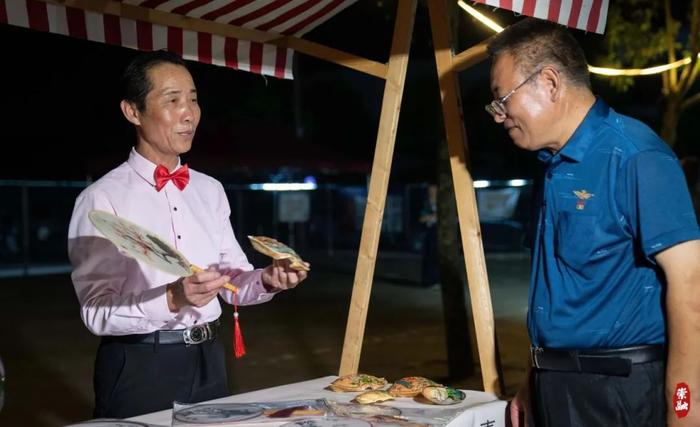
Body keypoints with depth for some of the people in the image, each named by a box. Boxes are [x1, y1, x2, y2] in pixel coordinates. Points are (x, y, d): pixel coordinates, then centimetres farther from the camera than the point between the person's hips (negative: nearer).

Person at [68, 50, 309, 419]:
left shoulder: (210, 191, 8)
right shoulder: (102, 199, -11)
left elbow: (232, 281, 9)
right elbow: (96, 311, -17)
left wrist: (266, 280, -11)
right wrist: (170, 300, -31)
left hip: (208, 361, 6)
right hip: (138, 368, -6)